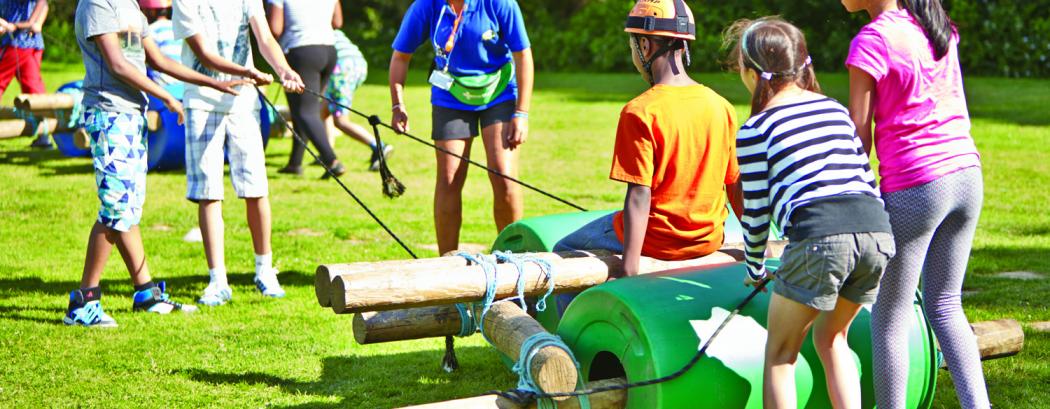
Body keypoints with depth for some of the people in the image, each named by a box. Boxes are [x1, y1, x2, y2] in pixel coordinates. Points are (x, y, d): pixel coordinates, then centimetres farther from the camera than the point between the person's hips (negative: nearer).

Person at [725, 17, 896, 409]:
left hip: (819, 237, -6)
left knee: (780, 352, 11)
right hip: (877, 231, 6)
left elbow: (756, 212, 10)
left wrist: (754, 269, 25)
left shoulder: (755, 130, 8)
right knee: (831, 338, 26)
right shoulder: (836, 109, 23)